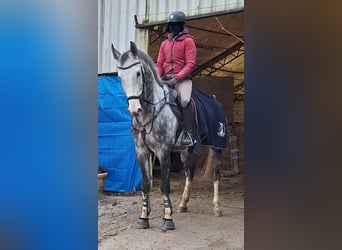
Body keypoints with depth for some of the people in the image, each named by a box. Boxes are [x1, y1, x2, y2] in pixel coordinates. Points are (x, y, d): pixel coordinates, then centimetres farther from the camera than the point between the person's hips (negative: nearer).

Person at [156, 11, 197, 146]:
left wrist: (177, 78, -17)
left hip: (182, 79, -6)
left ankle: (188, 133, -26)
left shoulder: (188, 41, 2)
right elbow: (159, 64, 17)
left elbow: (191, 64, -8)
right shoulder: (164, 43, 19)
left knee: (185, 100, -31)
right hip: (166, 79, 6)